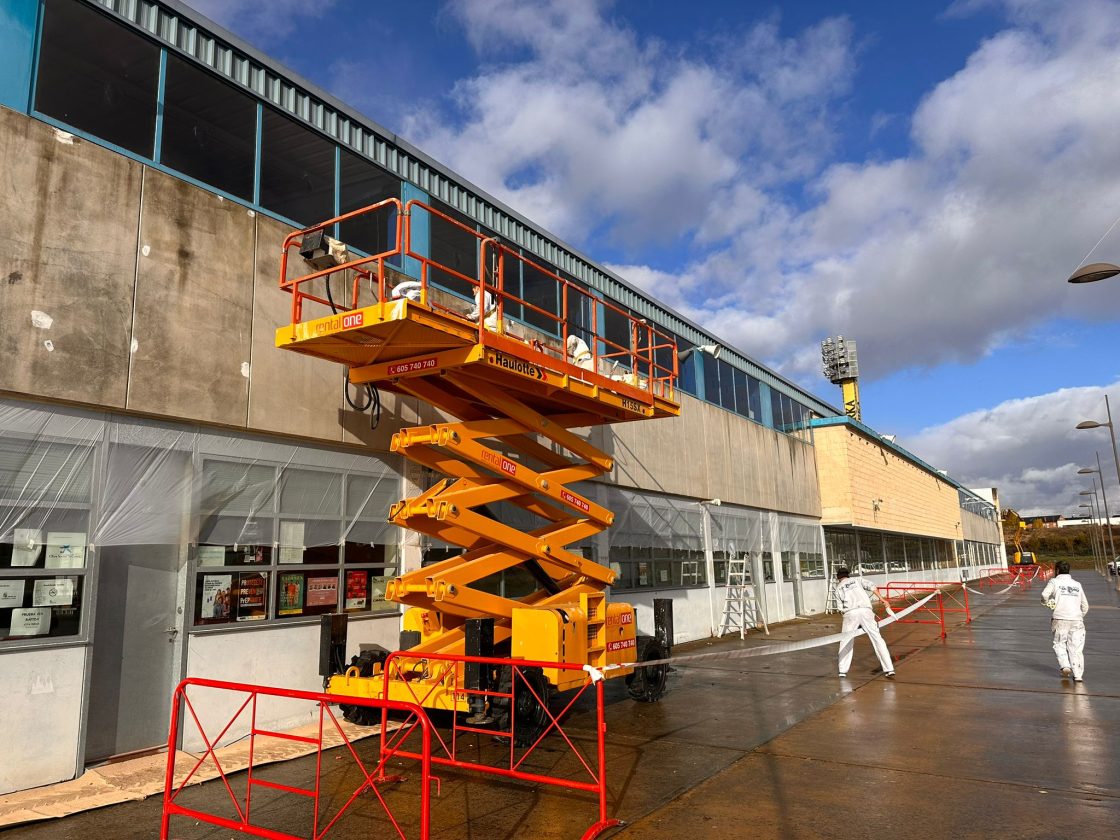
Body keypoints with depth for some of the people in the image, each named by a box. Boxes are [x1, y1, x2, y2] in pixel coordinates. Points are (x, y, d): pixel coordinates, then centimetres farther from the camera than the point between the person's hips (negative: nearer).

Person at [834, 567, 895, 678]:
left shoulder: (838, 588, 18)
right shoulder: (857, 580, 20)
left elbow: (841, 608, 9)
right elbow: (871, 587, 2)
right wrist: (882, 599, 0)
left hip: (850, 614, 0)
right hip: (865, 611, 0)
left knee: (846, 642, 12)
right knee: (877, 639, 5)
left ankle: (843, 671, 12)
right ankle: (889, 668, 1)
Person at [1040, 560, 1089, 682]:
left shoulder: (1054, 581, 4)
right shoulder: (1077, 584, 17)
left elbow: (1045, 594, -14)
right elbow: (1085, 606, 21)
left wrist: (1046, 602, 7)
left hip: (1061, 619, -3)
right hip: (1077, 620, 3)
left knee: (1059, 644, 12)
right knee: (1076, 648, 5)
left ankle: (1065, 666, -5)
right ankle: (1078, 675, 0)